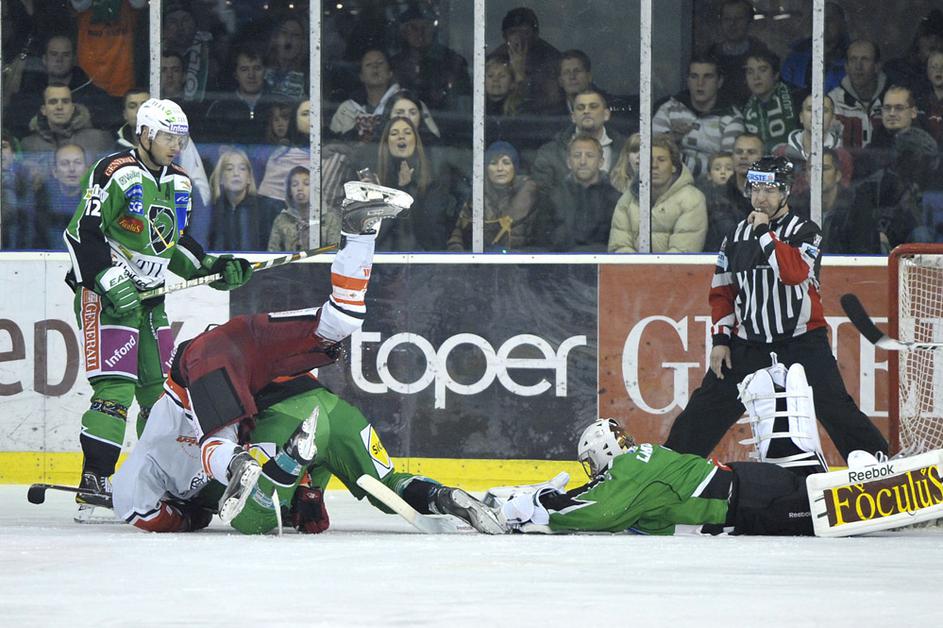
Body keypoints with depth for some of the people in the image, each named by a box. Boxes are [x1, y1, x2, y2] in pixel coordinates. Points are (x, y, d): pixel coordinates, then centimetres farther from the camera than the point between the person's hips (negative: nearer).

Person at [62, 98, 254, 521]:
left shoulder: (179, 184, 14)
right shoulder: (114, 173, -13)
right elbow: (81, 233, -17)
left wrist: (212, 267, 8)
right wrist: (110, 281, -24)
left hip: (149, 297, 8)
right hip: (104, 293, -8)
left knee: (161, 387, 10)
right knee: (115, 387, -16)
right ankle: (93, 483, -17)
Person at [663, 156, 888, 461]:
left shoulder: (805, 231, -3)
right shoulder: (736, 235, 10)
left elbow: (794, 272, -24)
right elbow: (722, 292, 14)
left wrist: (764, 231, -18)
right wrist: (720, 339, 4)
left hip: (802, 341, -4)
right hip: (747, 343, 4)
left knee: (835, 409, -11)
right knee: (707, 407, 1)